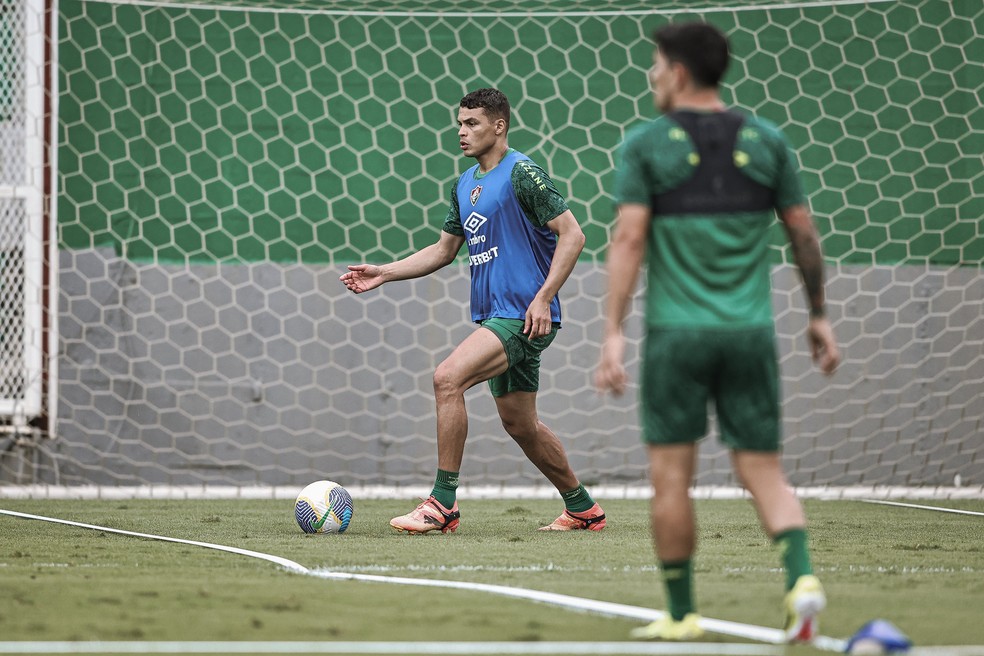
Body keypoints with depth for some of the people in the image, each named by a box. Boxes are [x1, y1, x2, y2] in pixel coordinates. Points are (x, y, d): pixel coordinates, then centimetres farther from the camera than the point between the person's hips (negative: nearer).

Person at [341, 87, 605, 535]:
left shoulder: (521, 173, -11)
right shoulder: (464, 185, 15)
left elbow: (572, 234, -13)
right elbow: (443, 250, 23)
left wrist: (543, 298, -19)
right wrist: (383, 274, 13)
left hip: (523, 315, -9)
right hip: (495, 314, 9)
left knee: (447, 378, -22)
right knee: (518, 422, 14)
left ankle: (442, 503, -19)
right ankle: (582, 509, 27)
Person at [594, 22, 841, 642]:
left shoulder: (646, 144, -3)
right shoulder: (767, 141, 6)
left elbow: (629, 239, -10)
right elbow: (804, 233, 8)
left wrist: (614, 331, -11)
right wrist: (819, 316, 18)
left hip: (677, 334, -3)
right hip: (751, 332, 3)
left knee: (672, 476, 6)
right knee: (764, 471, 7)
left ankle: (681, 615, 10)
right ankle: (802, 578, -16)